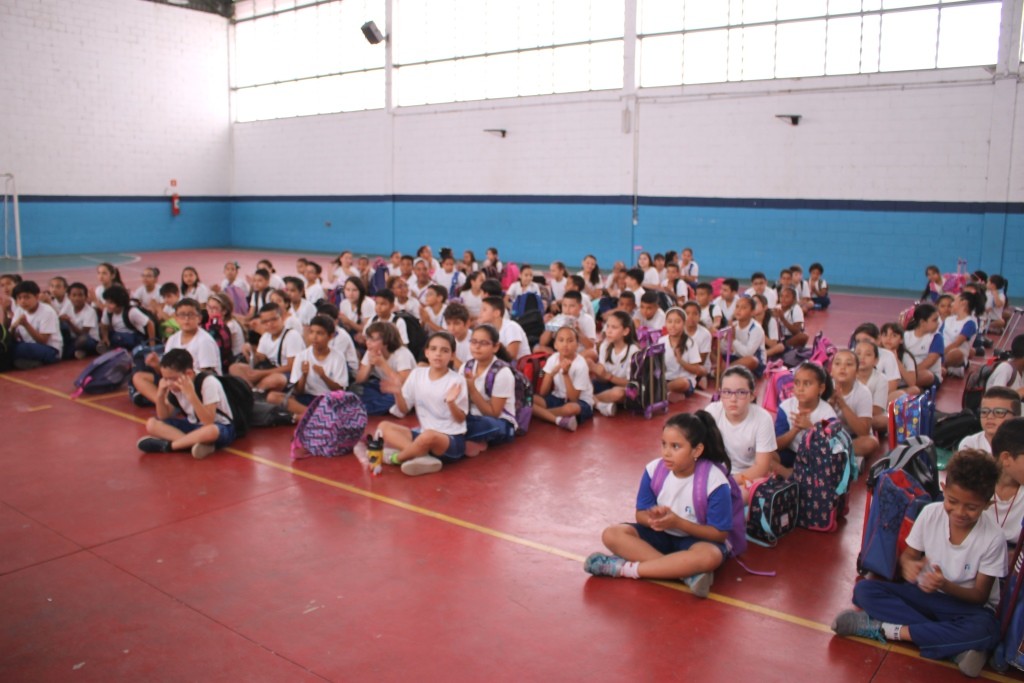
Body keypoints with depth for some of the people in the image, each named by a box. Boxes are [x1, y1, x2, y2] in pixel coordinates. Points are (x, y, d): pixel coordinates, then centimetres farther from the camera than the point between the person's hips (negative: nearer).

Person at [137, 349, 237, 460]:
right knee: (151, 424, -11)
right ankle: (193, 442, -26)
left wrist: (191, 395, -38)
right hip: (193, 426, 7)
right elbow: (164, 418, 2)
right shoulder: (175, 386, -4)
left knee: (211, 431, -42)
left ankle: (166, 445, -23)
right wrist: (160, 395, -14)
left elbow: (208, 422, -31)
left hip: (220, 428, -7)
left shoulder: (208, 383, -23)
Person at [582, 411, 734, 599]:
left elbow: (720, 533, -18)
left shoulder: (715, 482, -23)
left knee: (711, 556, -39)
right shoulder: (654, 469, -13)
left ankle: (625, 568, -30)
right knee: (611, 535, -20)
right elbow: (640, 514, -3)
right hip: (661, 535, 4)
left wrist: (677, 522, -27)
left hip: (695, 539, -4)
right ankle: (686, 571, -29)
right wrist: (652, 518, -28)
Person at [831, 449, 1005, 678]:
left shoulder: (993, 539, -18)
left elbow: (980, 596, -12)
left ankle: (886, 629, -28)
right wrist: (908, 564, -26)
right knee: (864, 589, -20)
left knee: (985, 630, -38)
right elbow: (908, 555, 0)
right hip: (925, 594, 3)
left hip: (966, 604, -3)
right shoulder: (930, 513, -12)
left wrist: (946, 586, -33)